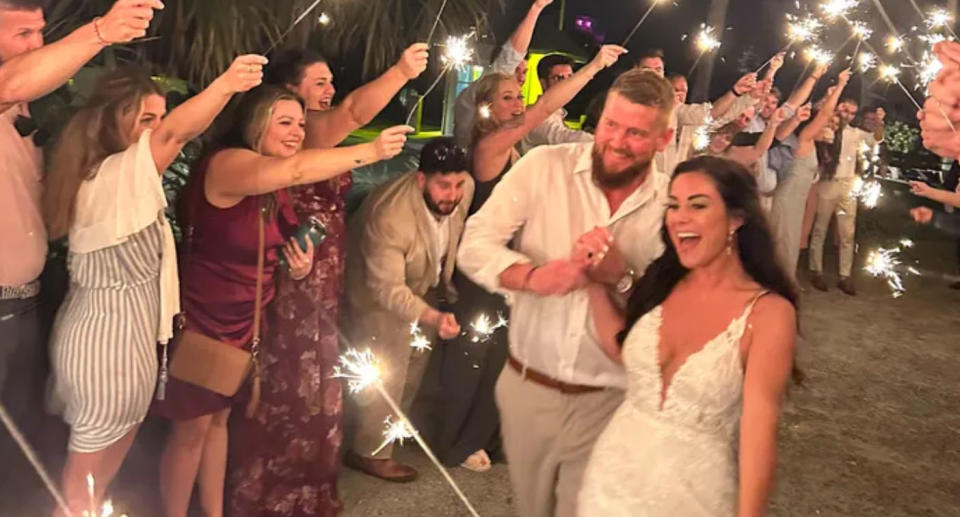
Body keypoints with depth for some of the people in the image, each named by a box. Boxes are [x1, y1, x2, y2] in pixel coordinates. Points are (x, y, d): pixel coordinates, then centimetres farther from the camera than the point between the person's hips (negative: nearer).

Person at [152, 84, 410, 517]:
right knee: (192, 427, 4)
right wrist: (372, 151, -42)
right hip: (200, 320, -8)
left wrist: (298, 267, -9)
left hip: (243, 321, 8)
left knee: (219, 418, 19)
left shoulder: (274, 186, 4)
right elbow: (297, 169, -42)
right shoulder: (225, 164, -24)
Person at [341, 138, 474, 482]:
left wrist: (446, 283, 9)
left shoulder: (465, 189, -23)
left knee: (416, 360, 22)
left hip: (422, 284, 7)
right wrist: (432, 318, -54)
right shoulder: (390, 217, -42)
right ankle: (370, 451, 14)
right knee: (387, 372, -6)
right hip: (377, 291, -7)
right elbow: (387, 288, -40)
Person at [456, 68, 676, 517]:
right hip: (527, 386, 1)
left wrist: (623, 277, -24)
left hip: (608, 400, -1)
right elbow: (475, 246, -11)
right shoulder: (543, 167, -7)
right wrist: (531, 275, -30)